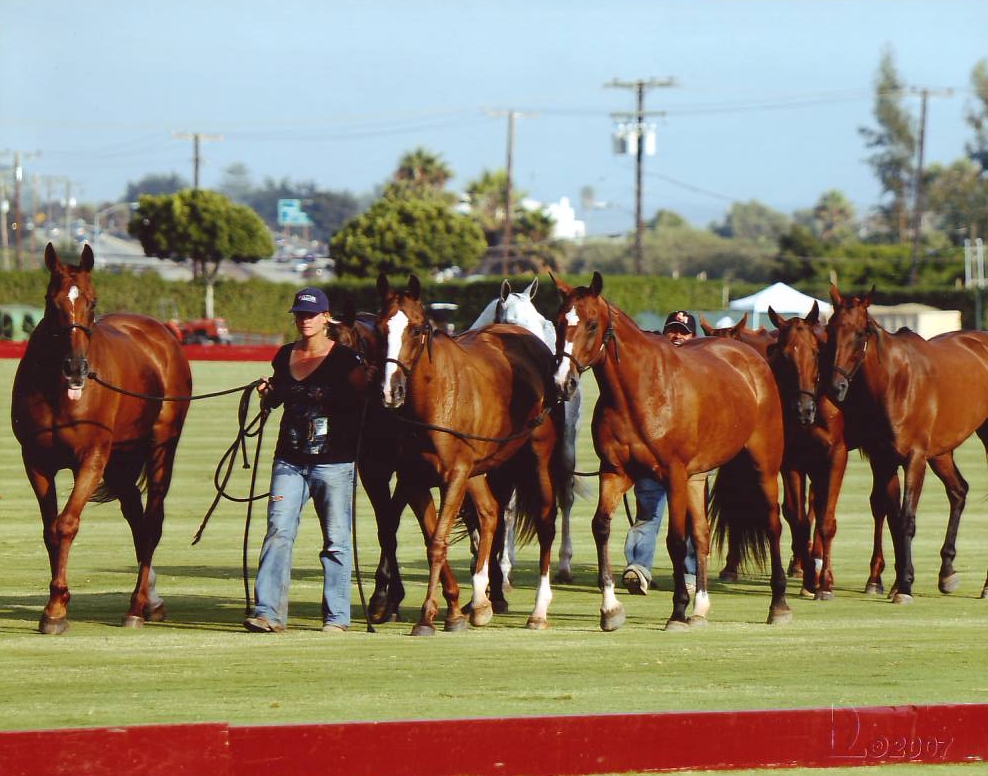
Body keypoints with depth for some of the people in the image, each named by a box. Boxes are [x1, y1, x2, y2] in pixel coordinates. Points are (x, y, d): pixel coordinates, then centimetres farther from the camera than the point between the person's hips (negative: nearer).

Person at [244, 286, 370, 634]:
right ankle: (268, 612, -9)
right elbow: (274, 400, 23)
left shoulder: (344, 359, -5)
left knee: (336, 541, 3)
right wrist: (266, 393, 1)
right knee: (278, 533, -6)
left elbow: (367, 402, -3)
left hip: (334, 462, -4)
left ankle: (336, 615, 11)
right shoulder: (285, 357, 9)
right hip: (289, 461, 4)